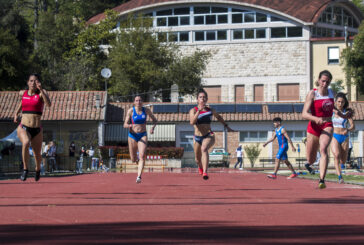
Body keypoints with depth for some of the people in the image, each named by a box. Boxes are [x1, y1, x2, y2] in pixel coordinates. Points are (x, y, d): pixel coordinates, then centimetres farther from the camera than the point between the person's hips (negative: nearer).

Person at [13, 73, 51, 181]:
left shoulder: (41, 93, -3)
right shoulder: (22, 93, 6)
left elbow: (48, 104, -24)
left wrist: (41, 90, -32)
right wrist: (16, 113, 18)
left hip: (37, 129, 0)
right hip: (23, 127, 0)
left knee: (37, 155, 11)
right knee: (26, 143, -33)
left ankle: (38, 169, 47)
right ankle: (25, 169, -19)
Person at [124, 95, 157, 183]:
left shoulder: (146, 110, 1)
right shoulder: (130, 111, -4)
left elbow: (154, 119, 15)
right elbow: (125, 125, -6)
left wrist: (153, 127, -6)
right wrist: (129, 125, -29)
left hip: (143, 136, 0)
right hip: (132, 135, 0)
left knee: (142, 156, -21)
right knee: (133, 159, 10)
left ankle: (139, 176, -26)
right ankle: (137, 160, 48)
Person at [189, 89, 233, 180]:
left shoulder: (210, 110, 4)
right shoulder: (193, 110, -4)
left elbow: (218, 117, 26)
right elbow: (192, 122, -23)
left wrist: (227, 126, 29)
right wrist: (199, 111, -30)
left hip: (209, 136, -1)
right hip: (197, 138, 1)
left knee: (204, 149, -34)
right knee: (198, 160, 15)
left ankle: (205, 172, -45)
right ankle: (200, 167, 55)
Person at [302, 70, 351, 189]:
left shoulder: (330, 92, 4)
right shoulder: (312, 94, -12)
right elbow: (304, 114, -22)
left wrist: (342, 115, 29)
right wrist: (316, 119, -38)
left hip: (327, 126, 2)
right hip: (314, 127, -2)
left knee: (323, 149, -27)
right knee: (311, 159, 9)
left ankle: (322, 180, -34)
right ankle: (309, 164, 50)